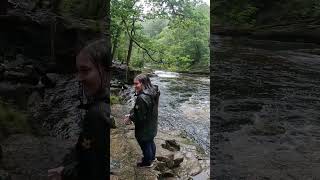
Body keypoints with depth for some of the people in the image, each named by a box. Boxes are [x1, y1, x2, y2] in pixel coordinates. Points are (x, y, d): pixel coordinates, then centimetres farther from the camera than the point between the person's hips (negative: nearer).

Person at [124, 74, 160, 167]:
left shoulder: (142, 98, -35)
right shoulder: (153, 91, -6)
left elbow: (140, 116, -28)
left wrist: (130, 118, -11)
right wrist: (131, 115, -5)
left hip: (144, 127, -8)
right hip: (152, 124, 9)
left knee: (145, 144, 16)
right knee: (150, 141, 29)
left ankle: (147, 162, 38)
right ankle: (152, 157, 51)